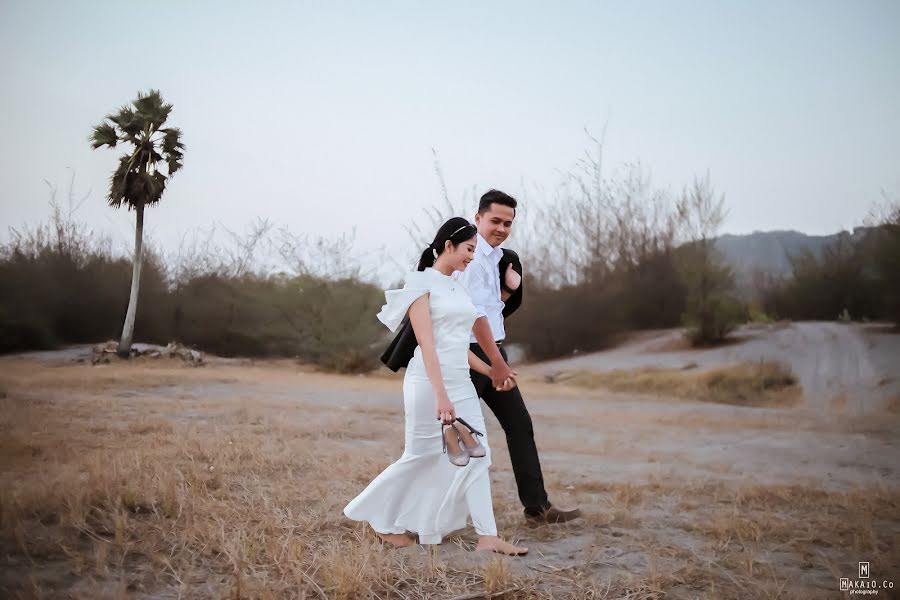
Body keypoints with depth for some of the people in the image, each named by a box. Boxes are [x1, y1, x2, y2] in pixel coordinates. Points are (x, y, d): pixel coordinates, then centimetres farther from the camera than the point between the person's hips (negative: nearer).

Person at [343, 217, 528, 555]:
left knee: (475, 455, 2)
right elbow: (426, 343, -17)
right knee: (422, 457, 3)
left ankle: (487, 537, 4)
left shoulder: (458, 288, 16)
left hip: (462, 384, 8)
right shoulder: (421, 283, -7)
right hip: (430, 382, -8)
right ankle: (379, 518, 23)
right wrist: (440, 395, -24)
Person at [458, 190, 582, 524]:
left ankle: (537, 507, 11)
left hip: (493, 351, 9)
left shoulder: (497, 256, 15)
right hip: (473, 353, -9)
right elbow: (475, 312, -20)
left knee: (520, 425, 6)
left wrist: (508, 289, 2)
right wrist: (497, 363, -19)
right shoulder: (470, 255, -14)